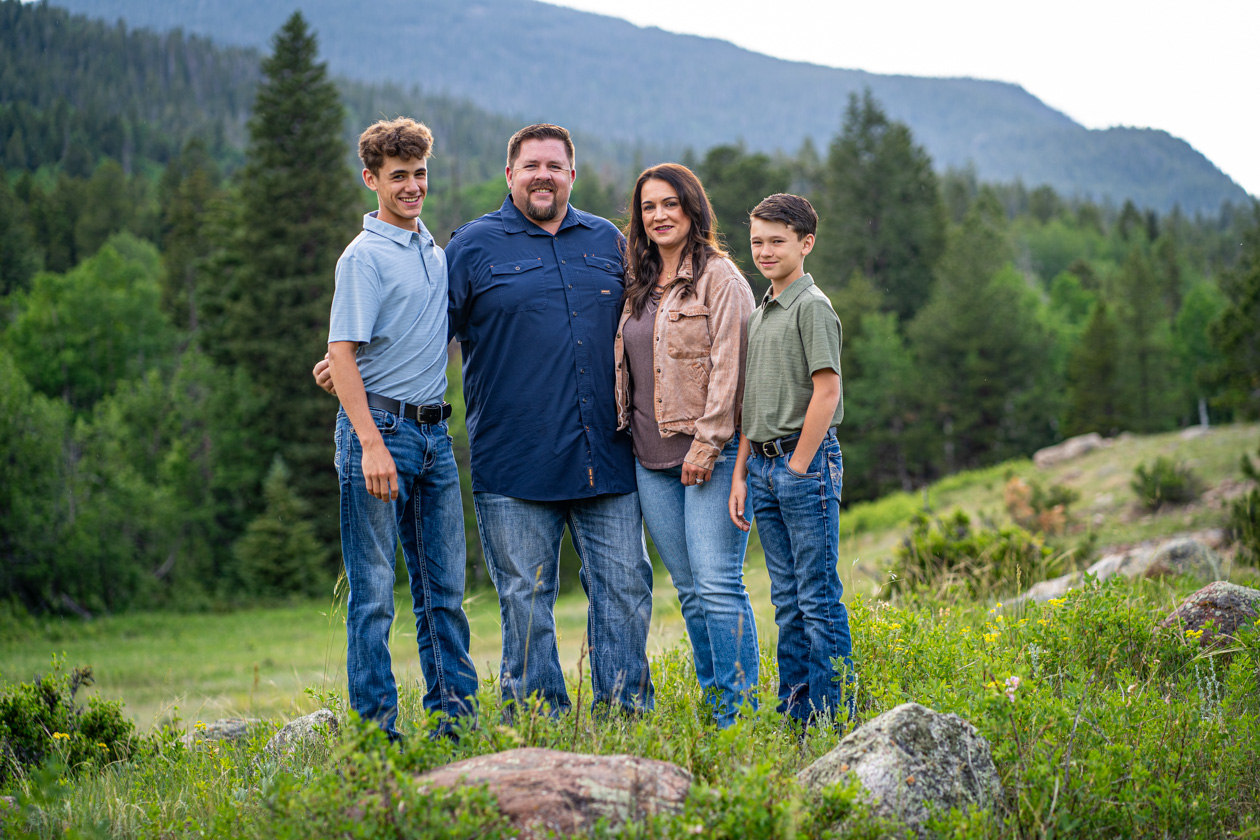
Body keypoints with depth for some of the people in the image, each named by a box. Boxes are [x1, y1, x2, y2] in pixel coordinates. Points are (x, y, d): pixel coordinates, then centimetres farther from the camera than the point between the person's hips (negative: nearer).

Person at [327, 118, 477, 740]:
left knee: (444, 588, 11)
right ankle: (375, 728, 4)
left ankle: (455, 717, 18)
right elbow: (342, 353, -14)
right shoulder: (365, 256, -7)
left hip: (434, 431, 7)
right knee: (374, 592, -2)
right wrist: (371, 443, -21)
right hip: (380, 426, -7)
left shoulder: (437, 252, 15)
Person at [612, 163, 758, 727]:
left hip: (710, 452, -7)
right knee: (688, 588, 10)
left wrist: (708, 442, -16)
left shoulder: (719, 277, -5)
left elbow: (727, 366, -12)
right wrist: (626, 430, 15)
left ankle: (738, 714, -5)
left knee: (718, 583, -10)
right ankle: (712, 703, 16)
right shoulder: (639, 284, 17)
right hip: (651, 457, 7)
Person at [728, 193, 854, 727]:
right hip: (764, 466, 8)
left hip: (807, 462, -8)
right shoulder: (758, 315, 17)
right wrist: (741, 473, 12)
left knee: (819, 598, -4)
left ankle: (830, 718, 1)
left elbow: (826, 391, -16)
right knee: (787, 599, 13)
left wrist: (798, 466, -14)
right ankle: (792, 715, 19)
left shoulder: (812, 307, -9)